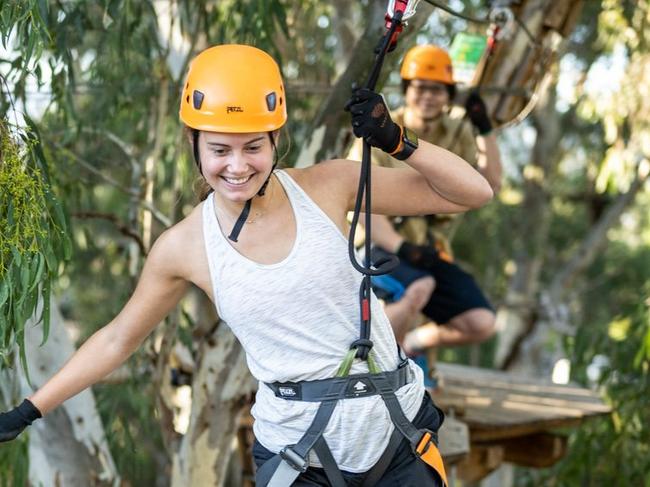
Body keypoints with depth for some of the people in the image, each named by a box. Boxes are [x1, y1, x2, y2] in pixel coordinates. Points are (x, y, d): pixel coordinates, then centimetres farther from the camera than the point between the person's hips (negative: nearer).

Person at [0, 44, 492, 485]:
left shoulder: (328, 187, -9)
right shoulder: (183, 248, -8)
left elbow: (473, 193, -5)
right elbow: (118, 340, 8)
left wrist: (397, 143, -20)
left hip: (399, 430, 1)